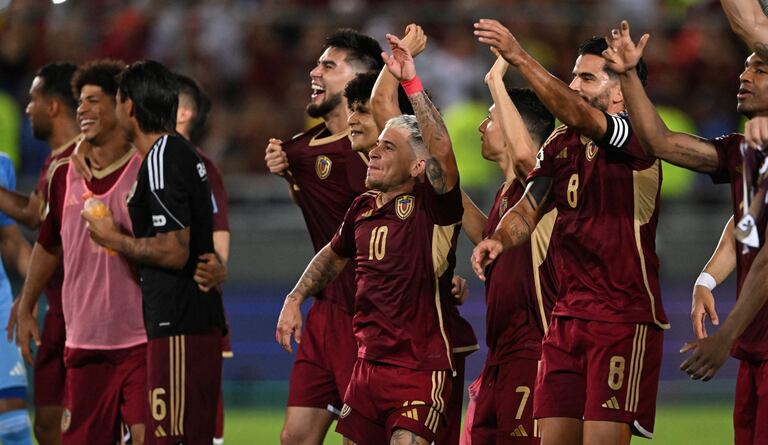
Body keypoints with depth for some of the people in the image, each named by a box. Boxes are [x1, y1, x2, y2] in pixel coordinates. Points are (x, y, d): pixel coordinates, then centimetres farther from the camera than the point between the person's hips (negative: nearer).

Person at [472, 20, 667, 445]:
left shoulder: (635, 139, -11)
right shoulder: (560, 144, 13)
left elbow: (577, 116, -28)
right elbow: (529, 207, 11)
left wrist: (518, 57, -34)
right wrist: (500, 238, -12)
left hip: (624, 318, -7)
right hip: (568, 313, 7)